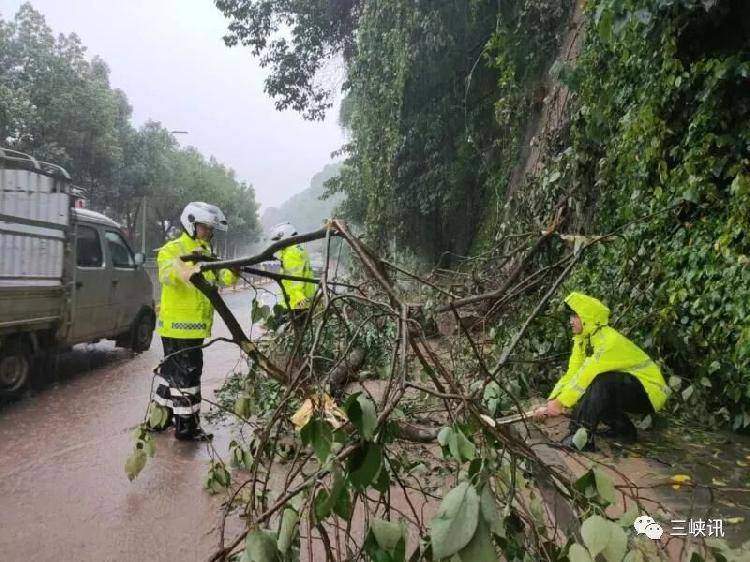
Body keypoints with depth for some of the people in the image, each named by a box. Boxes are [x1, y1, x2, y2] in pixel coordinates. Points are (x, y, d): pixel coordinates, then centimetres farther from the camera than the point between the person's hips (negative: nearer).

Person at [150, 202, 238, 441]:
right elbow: (166, 272, -29)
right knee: (187, 374, -4)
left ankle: (161, 417, 32)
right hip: (178, 324, -9)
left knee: (172, 370, 18)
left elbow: (220, 277, 5)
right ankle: (186, 425, 6)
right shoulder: (172, 249, -8)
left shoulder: (206, 252, 17)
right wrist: (186, 270, -50)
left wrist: (232, 273, -17)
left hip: (195, 325, 9)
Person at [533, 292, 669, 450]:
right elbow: (571, 374, -5)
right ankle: (624, 430, 9)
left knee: (600, 380, -32)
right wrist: (550, 403, -15)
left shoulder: (609, 340, -27)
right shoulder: (582, 340, -1)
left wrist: (560, 403, -27)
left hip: (650, 391, -9)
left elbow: (586, 374, -31)